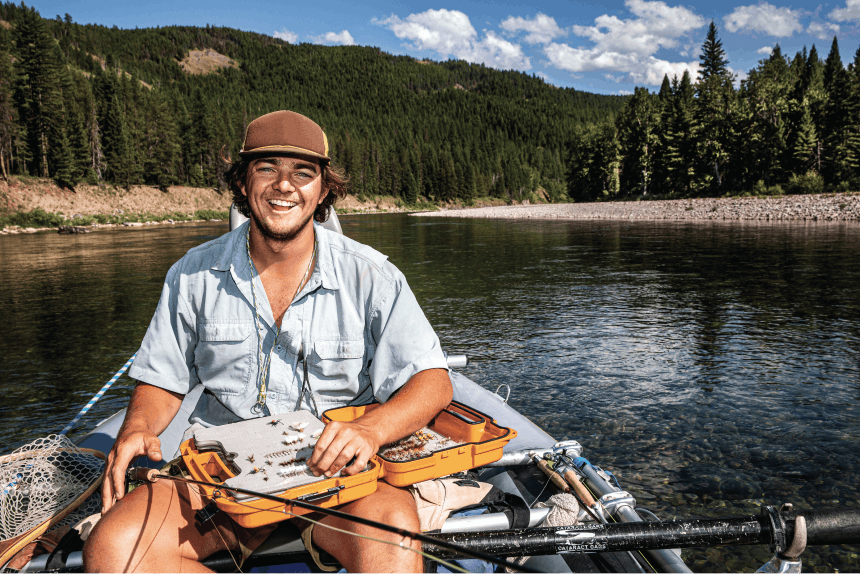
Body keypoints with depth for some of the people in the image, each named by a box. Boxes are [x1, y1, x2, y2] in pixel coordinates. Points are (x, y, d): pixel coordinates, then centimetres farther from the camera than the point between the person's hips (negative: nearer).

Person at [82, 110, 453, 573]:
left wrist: (369, 430, -27)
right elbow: (162, 382, 13)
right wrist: (137, 430, -10)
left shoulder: (370, 276, -5)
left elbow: (433, 381, -8)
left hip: (338, 470, -3)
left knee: (390, 530, -35)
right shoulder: (194, 275, 3)